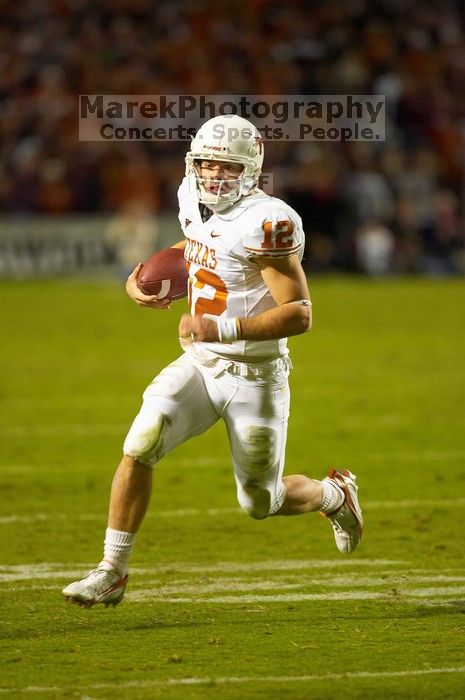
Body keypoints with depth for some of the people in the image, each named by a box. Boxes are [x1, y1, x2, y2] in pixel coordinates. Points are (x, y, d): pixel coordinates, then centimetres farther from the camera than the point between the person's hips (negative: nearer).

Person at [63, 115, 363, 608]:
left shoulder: (266, 223, -21)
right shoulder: (198, 205, 1)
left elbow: (299, 315, -24)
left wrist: (224, 330, -33)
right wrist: (144, 278, 6)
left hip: (254, 376, -6)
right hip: (199, 365, 6)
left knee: (261, 503, 7)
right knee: (139, 447, -16)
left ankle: (334, 495, 40)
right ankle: (112, 572, -8)